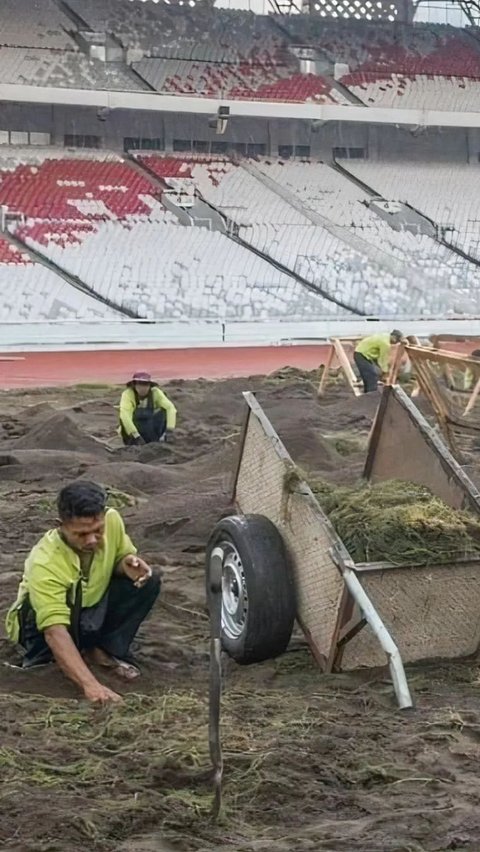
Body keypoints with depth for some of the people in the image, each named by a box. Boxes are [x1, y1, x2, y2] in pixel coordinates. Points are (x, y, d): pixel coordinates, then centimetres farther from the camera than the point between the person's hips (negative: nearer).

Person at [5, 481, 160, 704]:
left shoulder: (112, 520, -22)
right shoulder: (45, 563, -38)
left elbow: (122, 556, 0)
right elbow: (55, 631, -45)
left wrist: (128, 564, -27)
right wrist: (90, 684, -57)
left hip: (93, 611, 5)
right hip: (44, 623, -5)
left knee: (147, 582, -19)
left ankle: (103, 651, -6)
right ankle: (42, 660, -12)